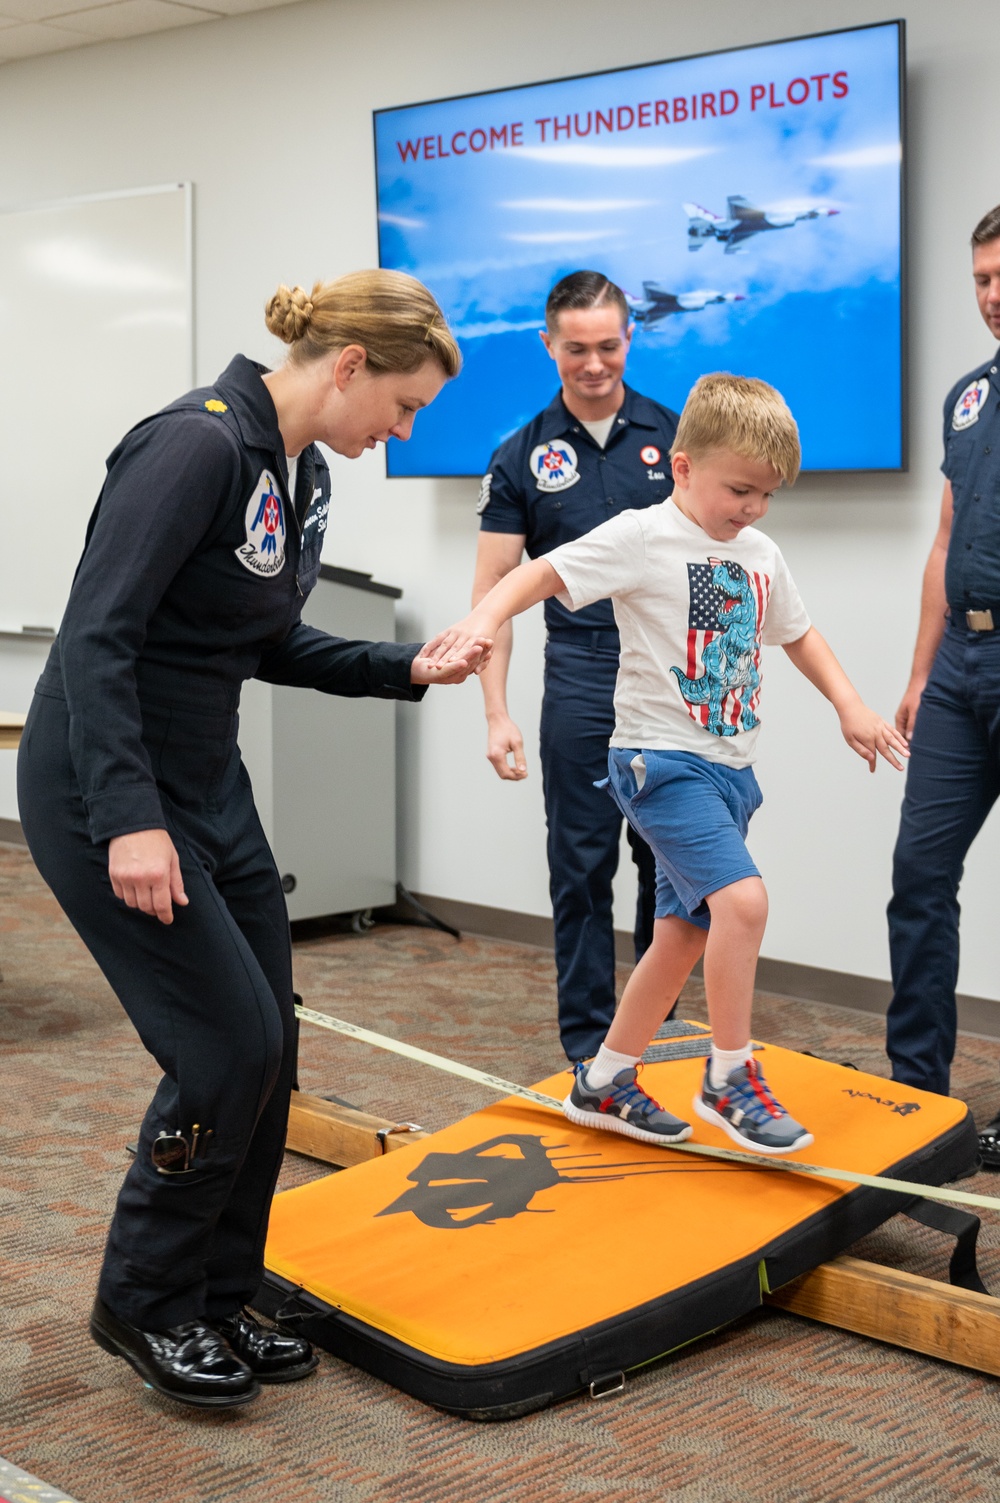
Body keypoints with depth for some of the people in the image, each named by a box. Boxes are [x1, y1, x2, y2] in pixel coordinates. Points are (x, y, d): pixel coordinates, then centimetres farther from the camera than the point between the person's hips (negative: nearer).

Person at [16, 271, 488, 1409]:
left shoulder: (302, 475, 8)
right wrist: (130, 819, -30)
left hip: (208, 780, 9)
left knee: (267, 1048, 9)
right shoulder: (198, 443, -21)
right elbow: (96, 636, -25)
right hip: (105, 788, -9)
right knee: (228, 1046, -8)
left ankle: (215, 1304, 24)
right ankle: (142, 1304, 14)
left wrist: (405, 670, 6)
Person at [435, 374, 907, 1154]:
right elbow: (542, 573, -16)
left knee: (685, 932, 12)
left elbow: (799, 634, 25)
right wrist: (486, 617, -35)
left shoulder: (762, 556, 11)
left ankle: (605, 1083, 27)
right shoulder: (642, 538, -10)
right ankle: (731, 1078, -5)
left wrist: (850, 706, 14)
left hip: (728, 767, 8)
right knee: (742, 898, -23)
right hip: (662, 759, -8)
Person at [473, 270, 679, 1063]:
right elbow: (494, 590, 1)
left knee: (671, 865, 8)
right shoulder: (523, 457, 2)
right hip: (581, 679, -1)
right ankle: (589, 1048, 15)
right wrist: (496, 713, -7)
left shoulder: (674, 436, 4)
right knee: (582, 869, 4)